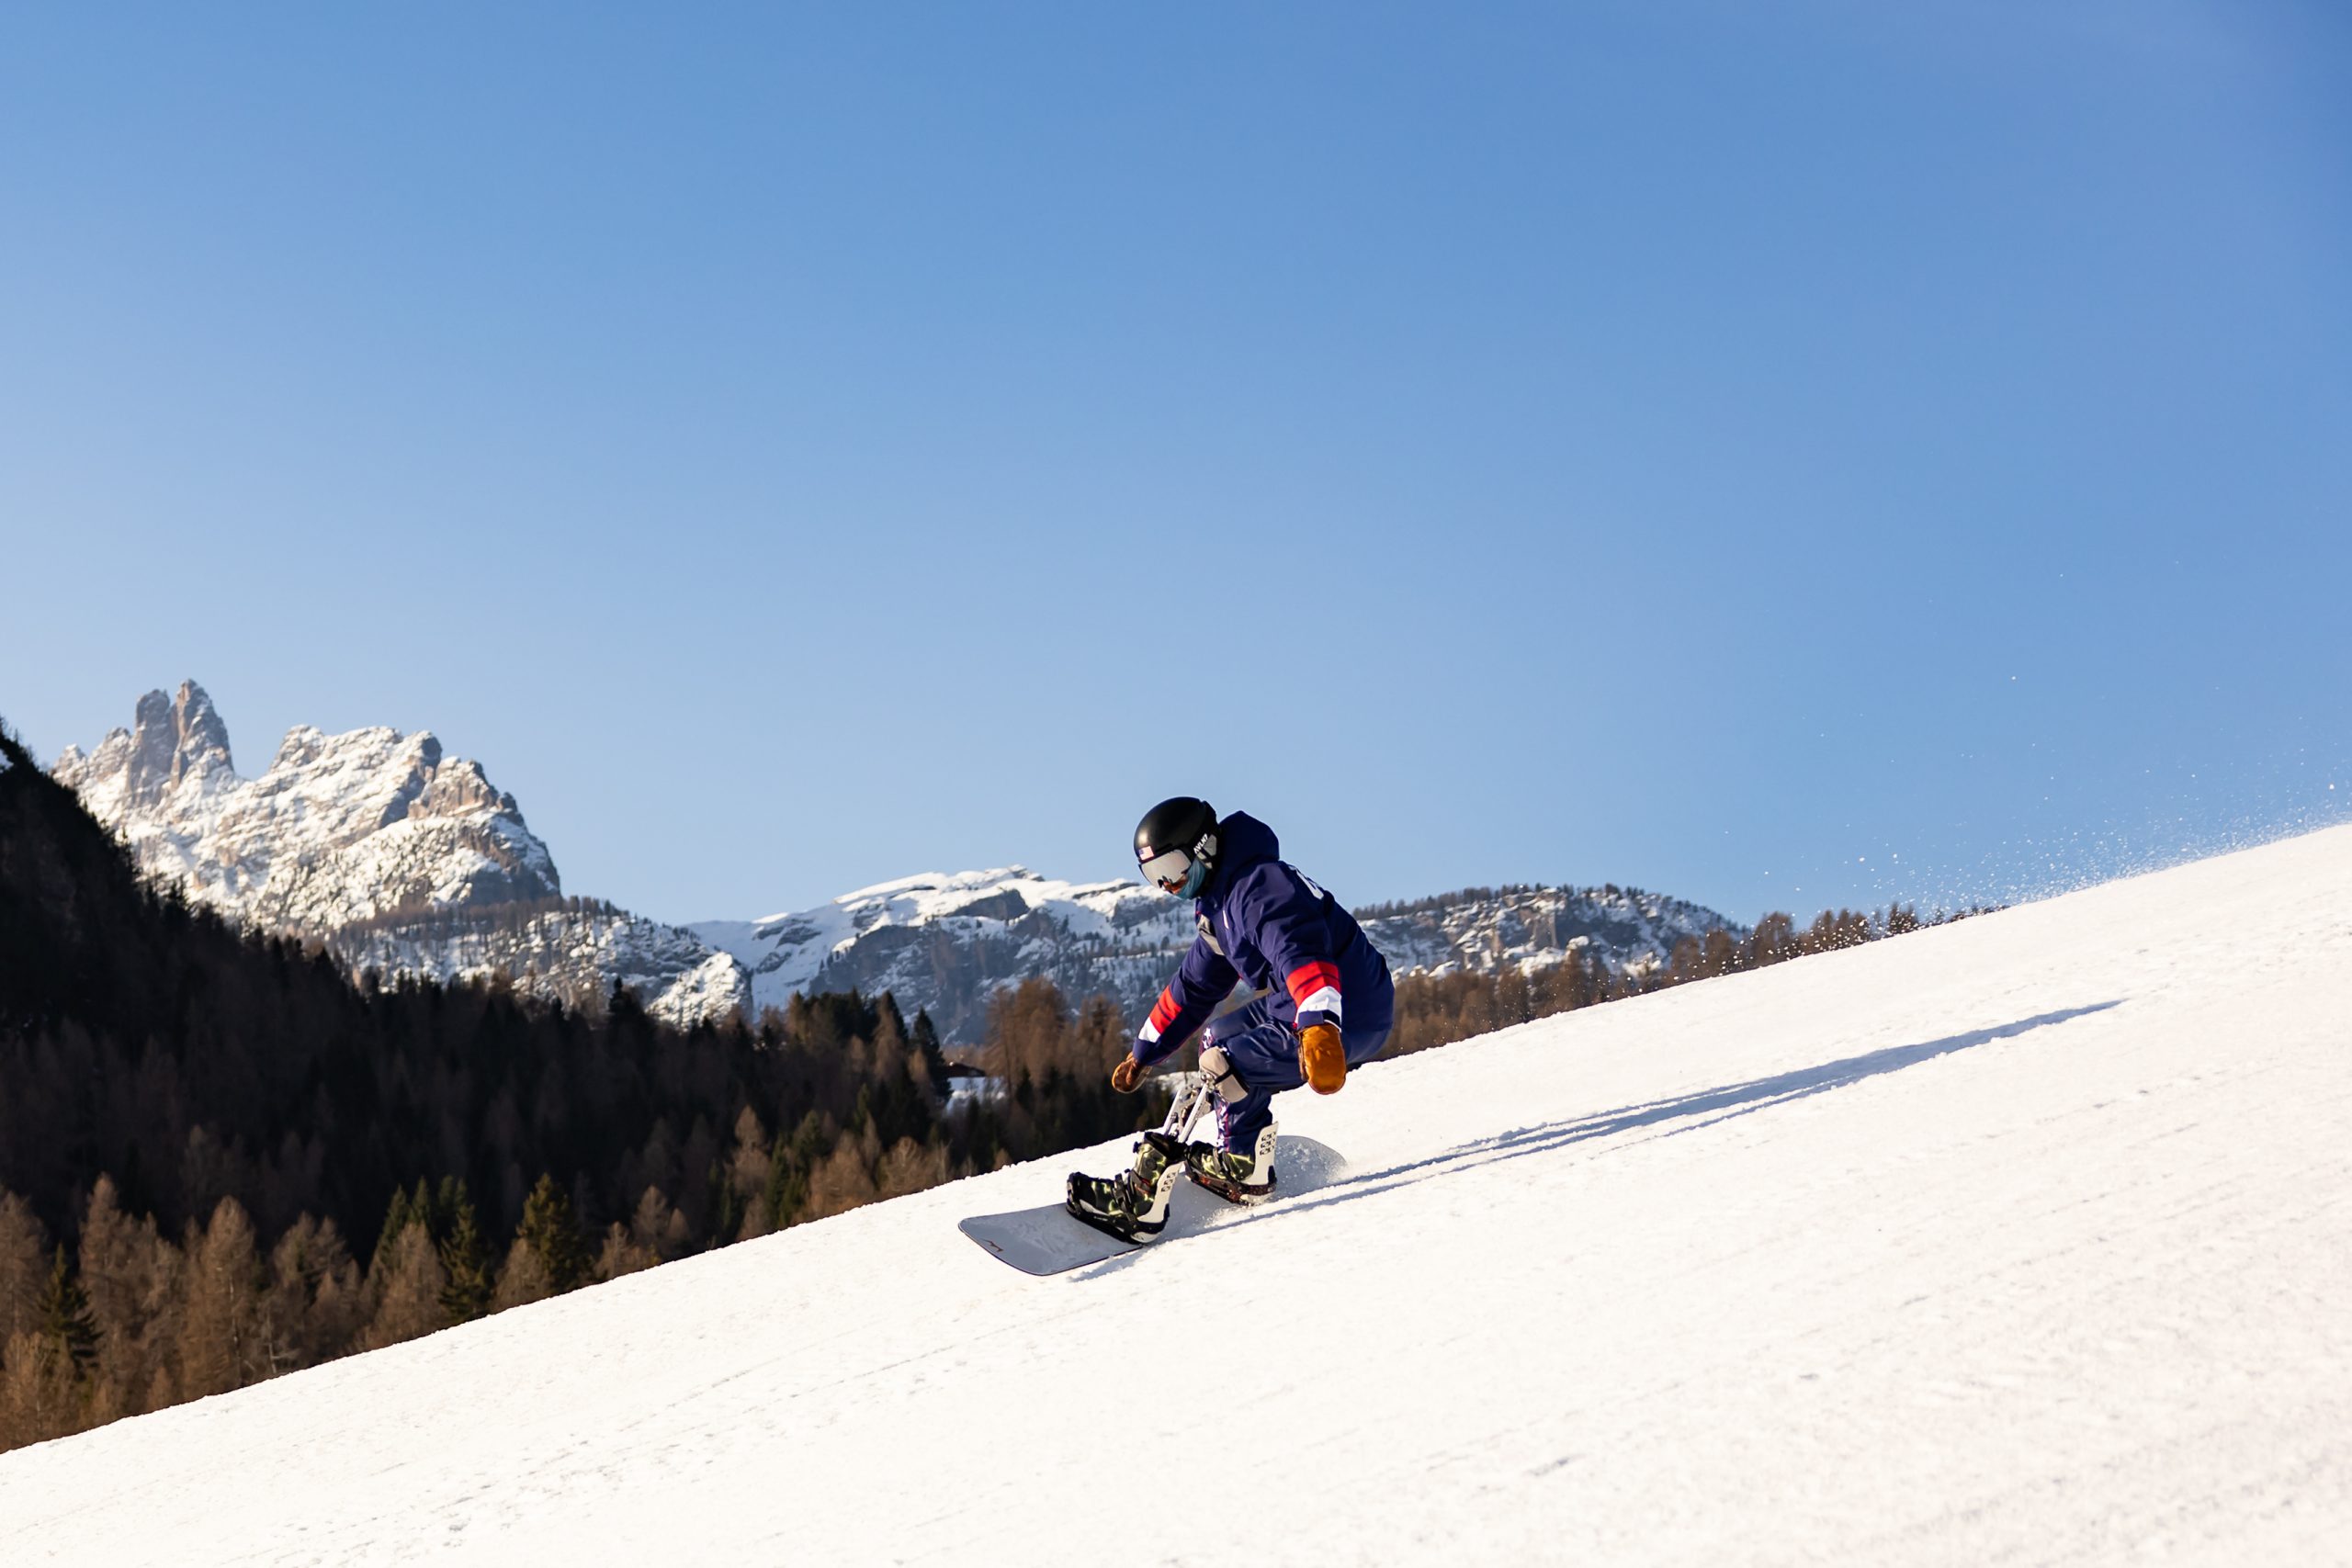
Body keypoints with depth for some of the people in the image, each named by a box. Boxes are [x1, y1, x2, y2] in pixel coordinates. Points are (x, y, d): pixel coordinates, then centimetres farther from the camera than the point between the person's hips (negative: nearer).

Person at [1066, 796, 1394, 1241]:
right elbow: (1193, 987, 28)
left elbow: (1301, 952, -36)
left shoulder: (1258, 885, -18)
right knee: (1218, 1036, 23)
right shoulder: (1217, 904, 16)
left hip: (1343, 1020, -11)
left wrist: (1320, 1029, -52)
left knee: (1223, 1067, -15)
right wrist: (1143, 1054, 30)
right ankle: (1243, 1168, 17)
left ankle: (1142, 1200, -13)